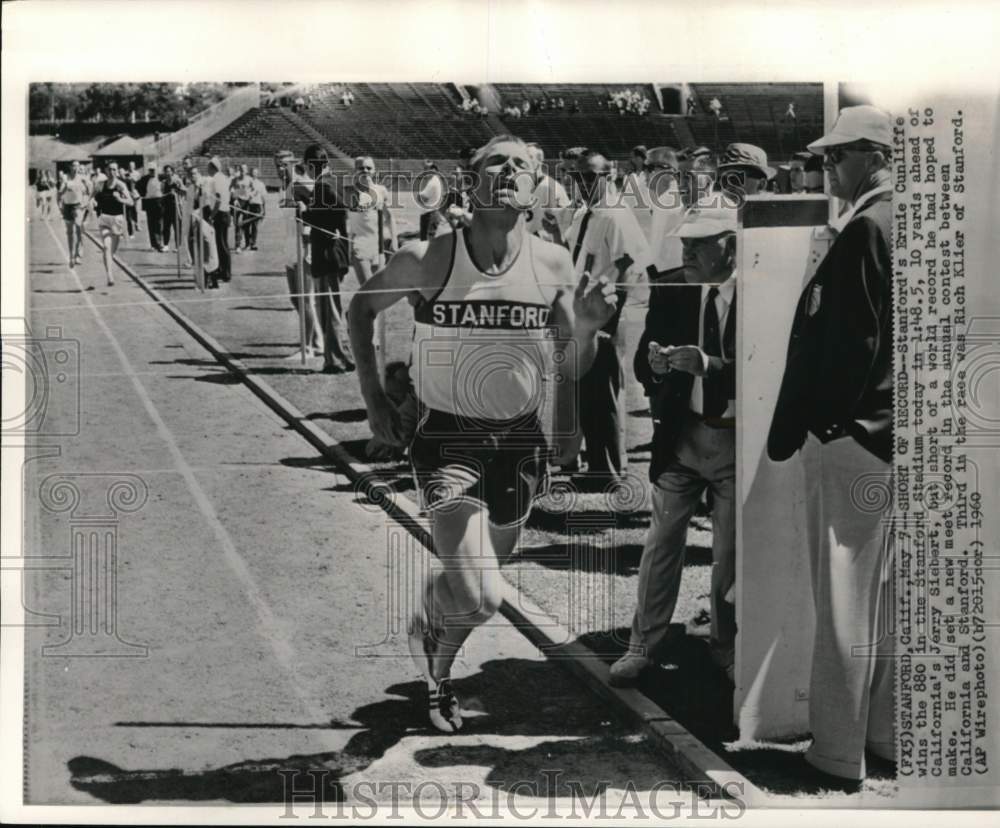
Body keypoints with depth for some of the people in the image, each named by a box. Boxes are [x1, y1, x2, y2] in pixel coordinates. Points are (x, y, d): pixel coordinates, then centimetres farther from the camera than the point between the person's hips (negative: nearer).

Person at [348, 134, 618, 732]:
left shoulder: (553, 265, -5)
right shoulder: (428, 260, -12)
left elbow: (575, 369, 2)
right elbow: (363, 306, 6)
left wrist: (587, 327, -19)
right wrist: (373, 395, 0)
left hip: (520, 439, 4)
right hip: (449, 437, -3)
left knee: (489, 570, 19)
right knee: (478, 597, -16)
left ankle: (438, 669, 50)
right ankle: (431, 618, 23)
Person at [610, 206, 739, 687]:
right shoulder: (669, 294, 2)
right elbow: (643, 365, 3)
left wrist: (707, 364, -27)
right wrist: (656, 365, -20)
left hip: (735, 438, -2)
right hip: (680, 435, 2)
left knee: (731, 551, 8)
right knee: (662, 542, 3)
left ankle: (727, 647, 25)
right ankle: (646, 644, 14)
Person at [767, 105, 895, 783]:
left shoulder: (865, 230, -15)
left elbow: (841, 345, -19)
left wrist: (787, 433, -11)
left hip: (848, 439, -9)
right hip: (893, 438, 9)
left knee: (845, 604, 0)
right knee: (887, 597, 16)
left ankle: (840, 753, 10)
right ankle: (886, 732, 28)